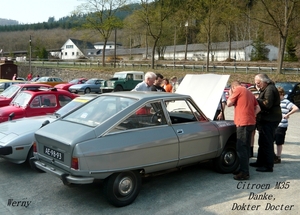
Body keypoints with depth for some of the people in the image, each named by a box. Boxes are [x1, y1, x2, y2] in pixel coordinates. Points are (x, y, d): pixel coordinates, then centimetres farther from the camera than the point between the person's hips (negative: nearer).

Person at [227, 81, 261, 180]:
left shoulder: (238, 90, -2)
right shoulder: (249, 93, 23)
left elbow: (229, 103, -2)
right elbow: (258, 108, 19)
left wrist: (230, 94, 14)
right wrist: (251, 116, 13)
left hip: (243, 122, -9)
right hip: (251, 122, 9)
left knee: (241, 148, -8)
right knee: (246, 147, 14)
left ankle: (244, 173, -8)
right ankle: (244, 169, 22)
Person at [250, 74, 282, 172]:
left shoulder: (270, 89, -16)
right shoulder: (266, 89, 19)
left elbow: (267, 104, -24)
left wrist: (257, 100, -16)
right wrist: (258, 100, 4)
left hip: (269, 120, -11)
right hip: (266, 120, 11)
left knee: (267, 143, -7)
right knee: (262, 142, 18)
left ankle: (268, 166, -2)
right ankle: (260, 162, 28)